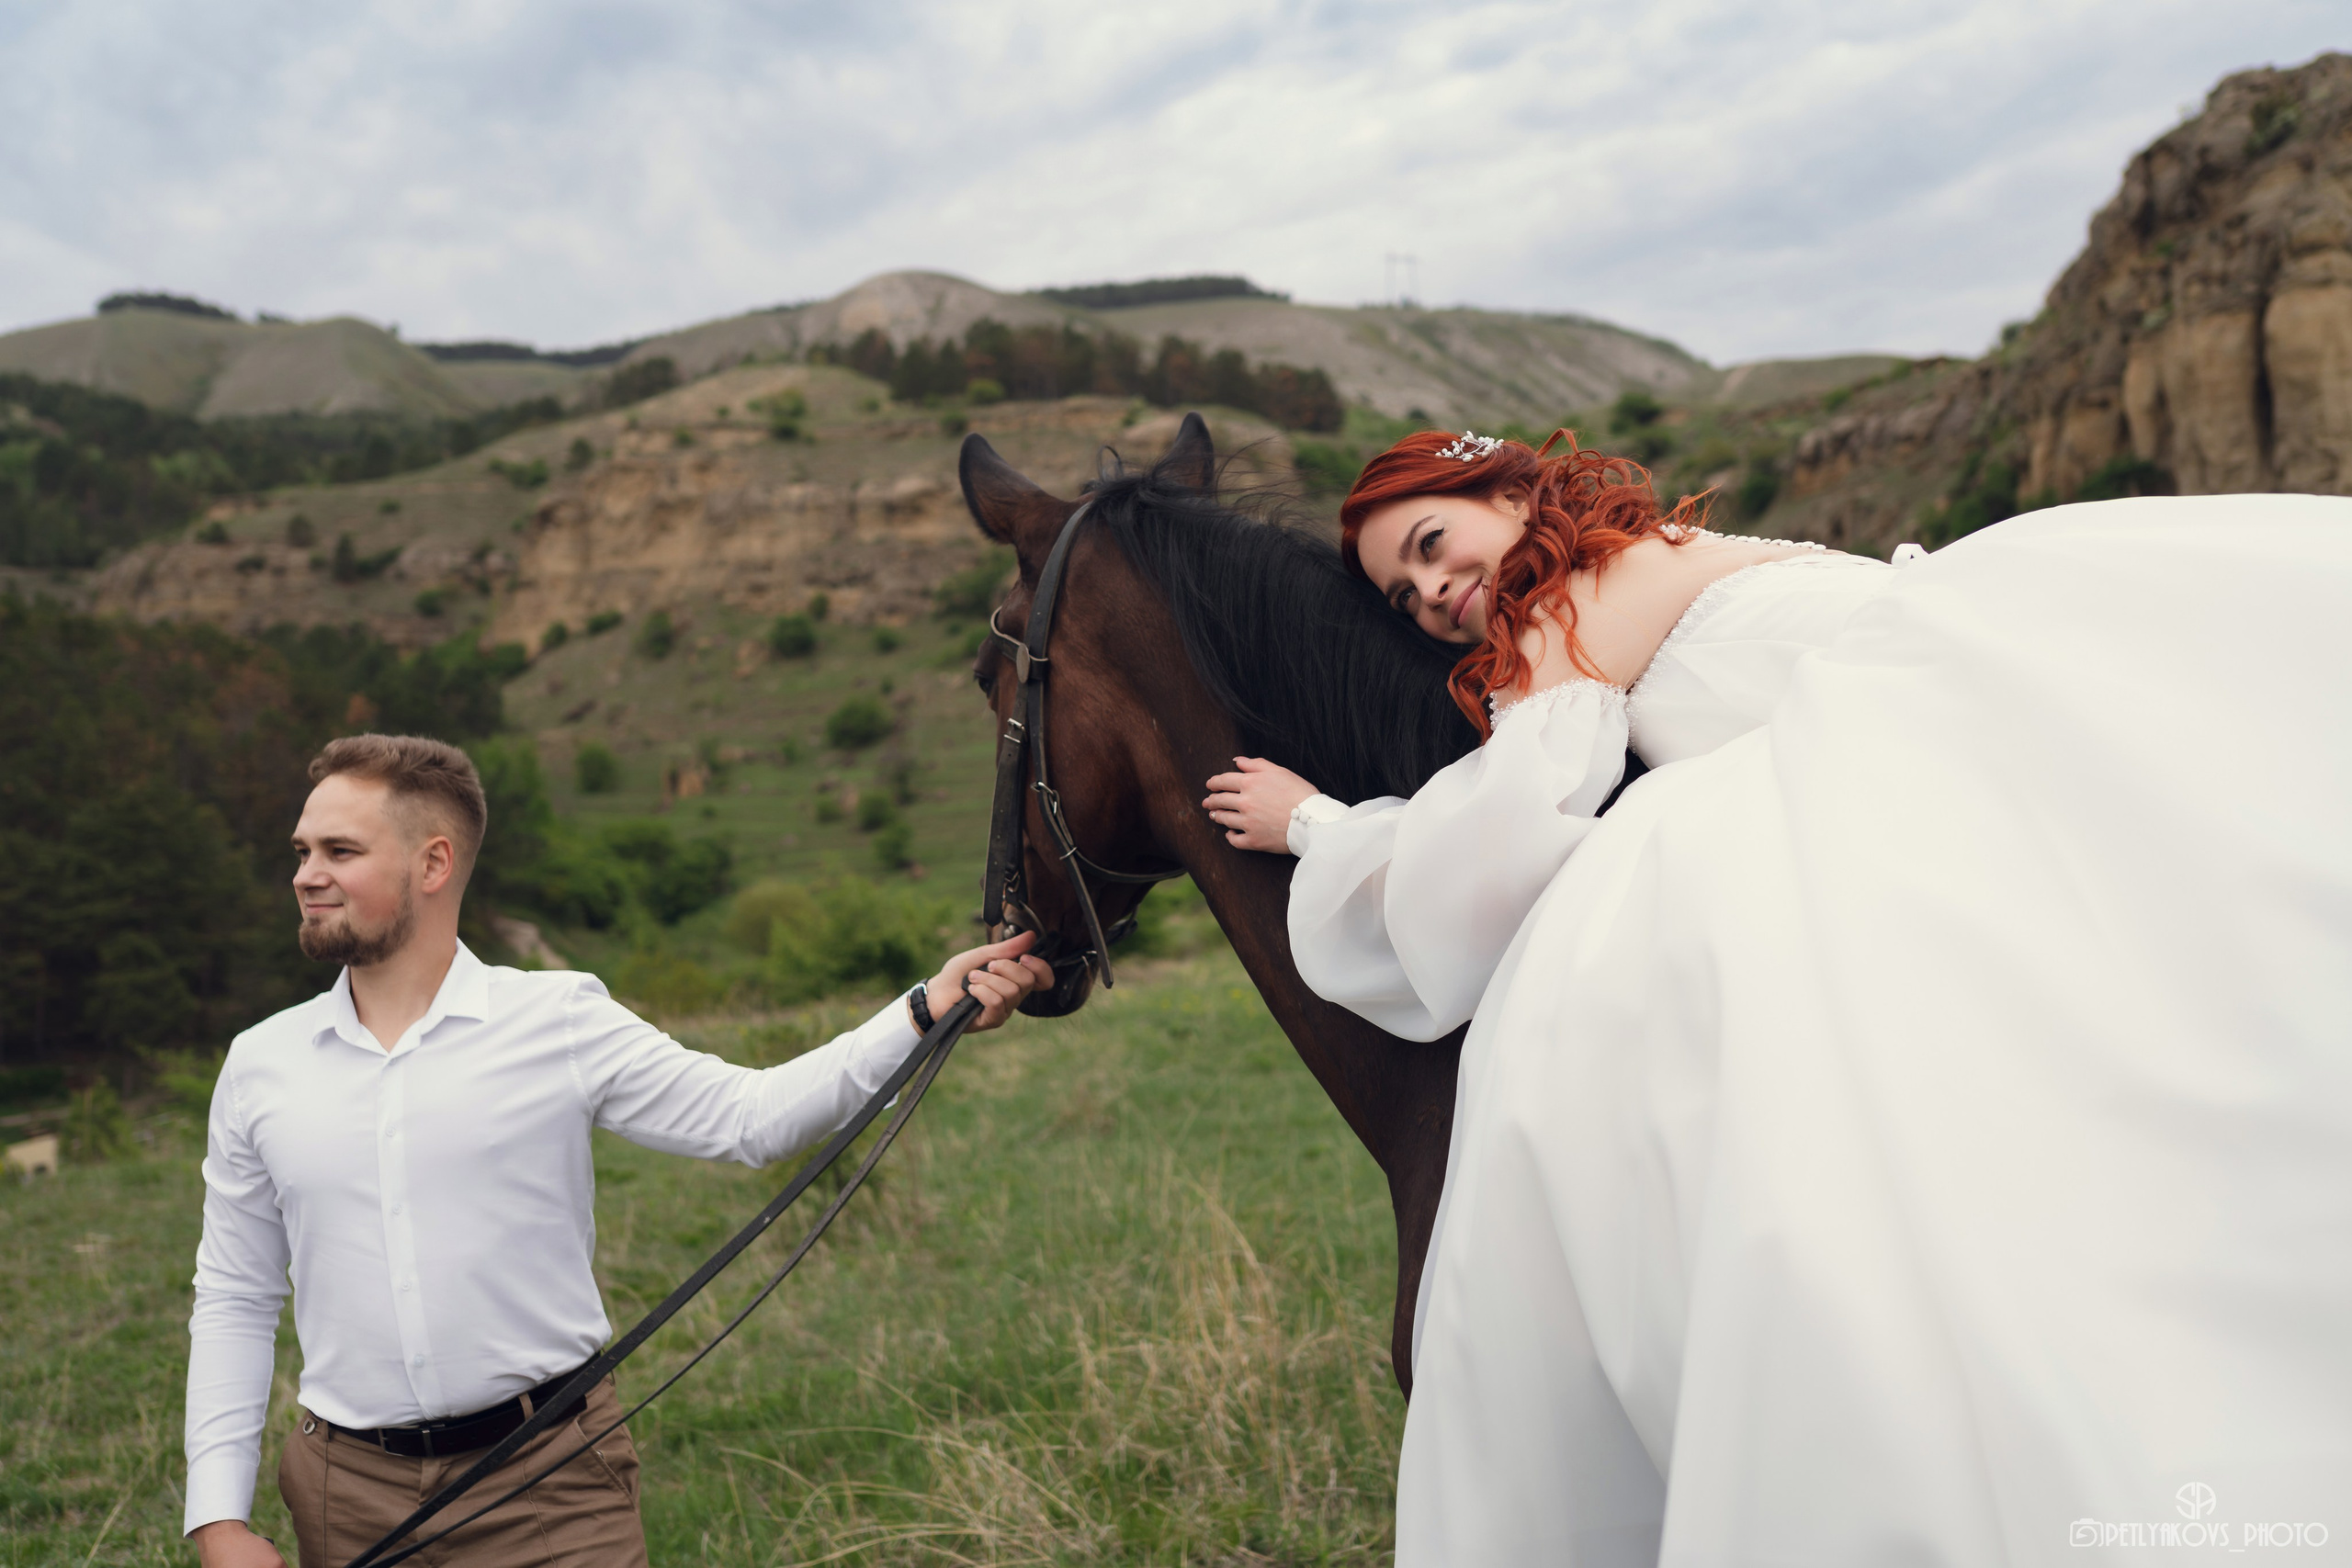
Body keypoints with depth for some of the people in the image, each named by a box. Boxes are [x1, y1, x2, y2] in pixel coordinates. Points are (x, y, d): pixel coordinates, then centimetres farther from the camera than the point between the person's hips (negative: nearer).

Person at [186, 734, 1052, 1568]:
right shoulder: (259, 1064, 4)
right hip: (347, 1495, 3)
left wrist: (927, 1010, -19)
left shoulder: (562, 1021, -5)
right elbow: (233, 1303, 9)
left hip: (548, 1480, -3)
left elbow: (750, 1117, -9)